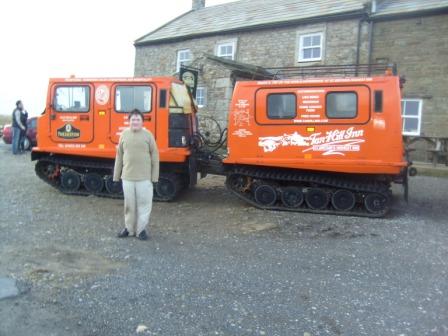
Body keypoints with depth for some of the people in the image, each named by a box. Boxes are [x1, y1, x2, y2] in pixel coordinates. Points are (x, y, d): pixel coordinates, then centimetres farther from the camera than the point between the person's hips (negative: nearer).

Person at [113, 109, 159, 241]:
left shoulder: (148, 135, -1)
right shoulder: (124, 134, 6)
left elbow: (154, 156, -1)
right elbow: (119, 156, 10)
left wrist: (155, 176, -5)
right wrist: (116, 175, 9)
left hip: (144, 177, -2)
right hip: (127, 177, 2)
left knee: (144, 204, 3)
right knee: (129, 204, 12)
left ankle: (141, 229, 15)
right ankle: (129, 228, 25)